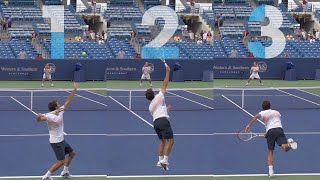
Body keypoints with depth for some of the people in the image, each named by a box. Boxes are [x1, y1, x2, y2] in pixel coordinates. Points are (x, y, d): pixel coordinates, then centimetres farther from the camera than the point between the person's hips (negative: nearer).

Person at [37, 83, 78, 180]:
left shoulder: (60, 112, 0)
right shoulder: (50, 116, -25)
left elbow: (68, 101, 7)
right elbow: (39, 119, -39)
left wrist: (74, 90, 6)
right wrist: (39, 116, -63)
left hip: (62, 140, 10)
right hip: (56, 142, -10)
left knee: (72, 153, 22)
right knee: (61, 161, -11)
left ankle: (65, 172, 35)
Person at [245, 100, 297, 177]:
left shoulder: (263, 113, 17)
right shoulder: (277, 112, 28)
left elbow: (256, 116, -4)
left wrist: (249, 125, -7)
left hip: (270, 131, -1)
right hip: (279, 129, 1)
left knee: (270, 151, 9)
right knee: (285, 148, -14)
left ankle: (270, 171, 2)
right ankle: (289, 143, -50)